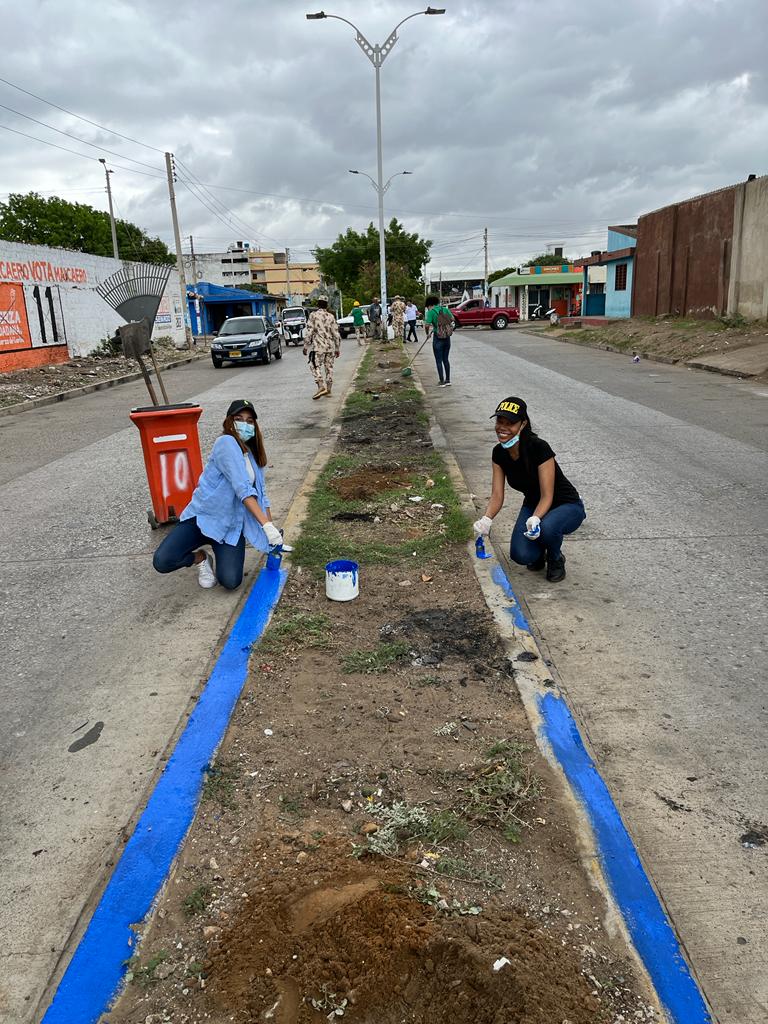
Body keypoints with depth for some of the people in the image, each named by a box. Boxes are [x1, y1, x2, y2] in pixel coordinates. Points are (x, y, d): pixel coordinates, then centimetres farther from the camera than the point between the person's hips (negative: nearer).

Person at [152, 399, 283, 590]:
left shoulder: (253, 456, 11)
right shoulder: (226, 443, -14)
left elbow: (260, 496, 17)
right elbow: (242, 489, -24)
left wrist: (273, 531, 10)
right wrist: (267, 525, -28)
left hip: (232, 525, 4)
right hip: (203, 516, -4)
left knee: (231, 582, -18)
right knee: (162, 561, -23)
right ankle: (200, 558, 9)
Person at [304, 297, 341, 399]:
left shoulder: (313, 315, -4)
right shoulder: (331, 316, 6)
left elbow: (309, 332, -8)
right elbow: (336, 334, 6)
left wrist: (305, 346, -1)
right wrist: (337, 349, 13)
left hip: (318, 347, -4)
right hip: (330, 347, 4)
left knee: (316, 367, -2)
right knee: (329, 368, 10)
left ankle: (321, 387, -19)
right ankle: (328, 390, 13)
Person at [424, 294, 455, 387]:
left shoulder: (431, 312, -9)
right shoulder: (445, 309, 5)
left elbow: (427, 325, -14)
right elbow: (453, 320, 6)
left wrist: (428, 334, 3)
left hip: (438, 338, -5)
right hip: (447, 337, 5)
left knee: (439, 361, 4)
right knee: (446, 359, 15)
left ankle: (442, 381, 5)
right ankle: (448, 380, 18)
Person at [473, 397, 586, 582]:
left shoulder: (539, 447, -29)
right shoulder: (499, 453, -10)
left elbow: (547, 496, -28)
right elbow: (497, 496, -11)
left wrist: (535, 519, -47)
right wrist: (486, 519, -30)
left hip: (567, 506, -4)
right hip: (533, 506, 4)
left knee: (547, 527, -40)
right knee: (521, 555, -24)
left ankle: (556, 558, -5)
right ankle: (540, 550, 13)